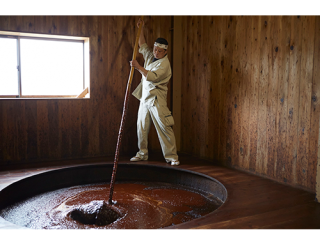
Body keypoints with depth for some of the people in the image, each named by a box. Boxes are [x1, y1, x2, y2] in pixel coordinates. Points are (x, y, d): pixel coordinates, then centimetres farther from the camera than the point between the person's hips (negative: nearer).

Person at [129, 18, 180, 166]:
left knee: (164, 128, -10)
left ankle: (171, 156, -5)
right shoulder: (150, 56, 14)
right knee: (141, 127, 11)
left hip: (157, 100, -8)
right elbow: (142, 46, 30)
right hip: (145, 98, 8)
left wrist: (138, 67, -21)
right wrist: (141, 29, 25)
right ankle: (142, 154, 22)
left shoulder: (164, 63, -11)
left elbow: (152, 76, -24)